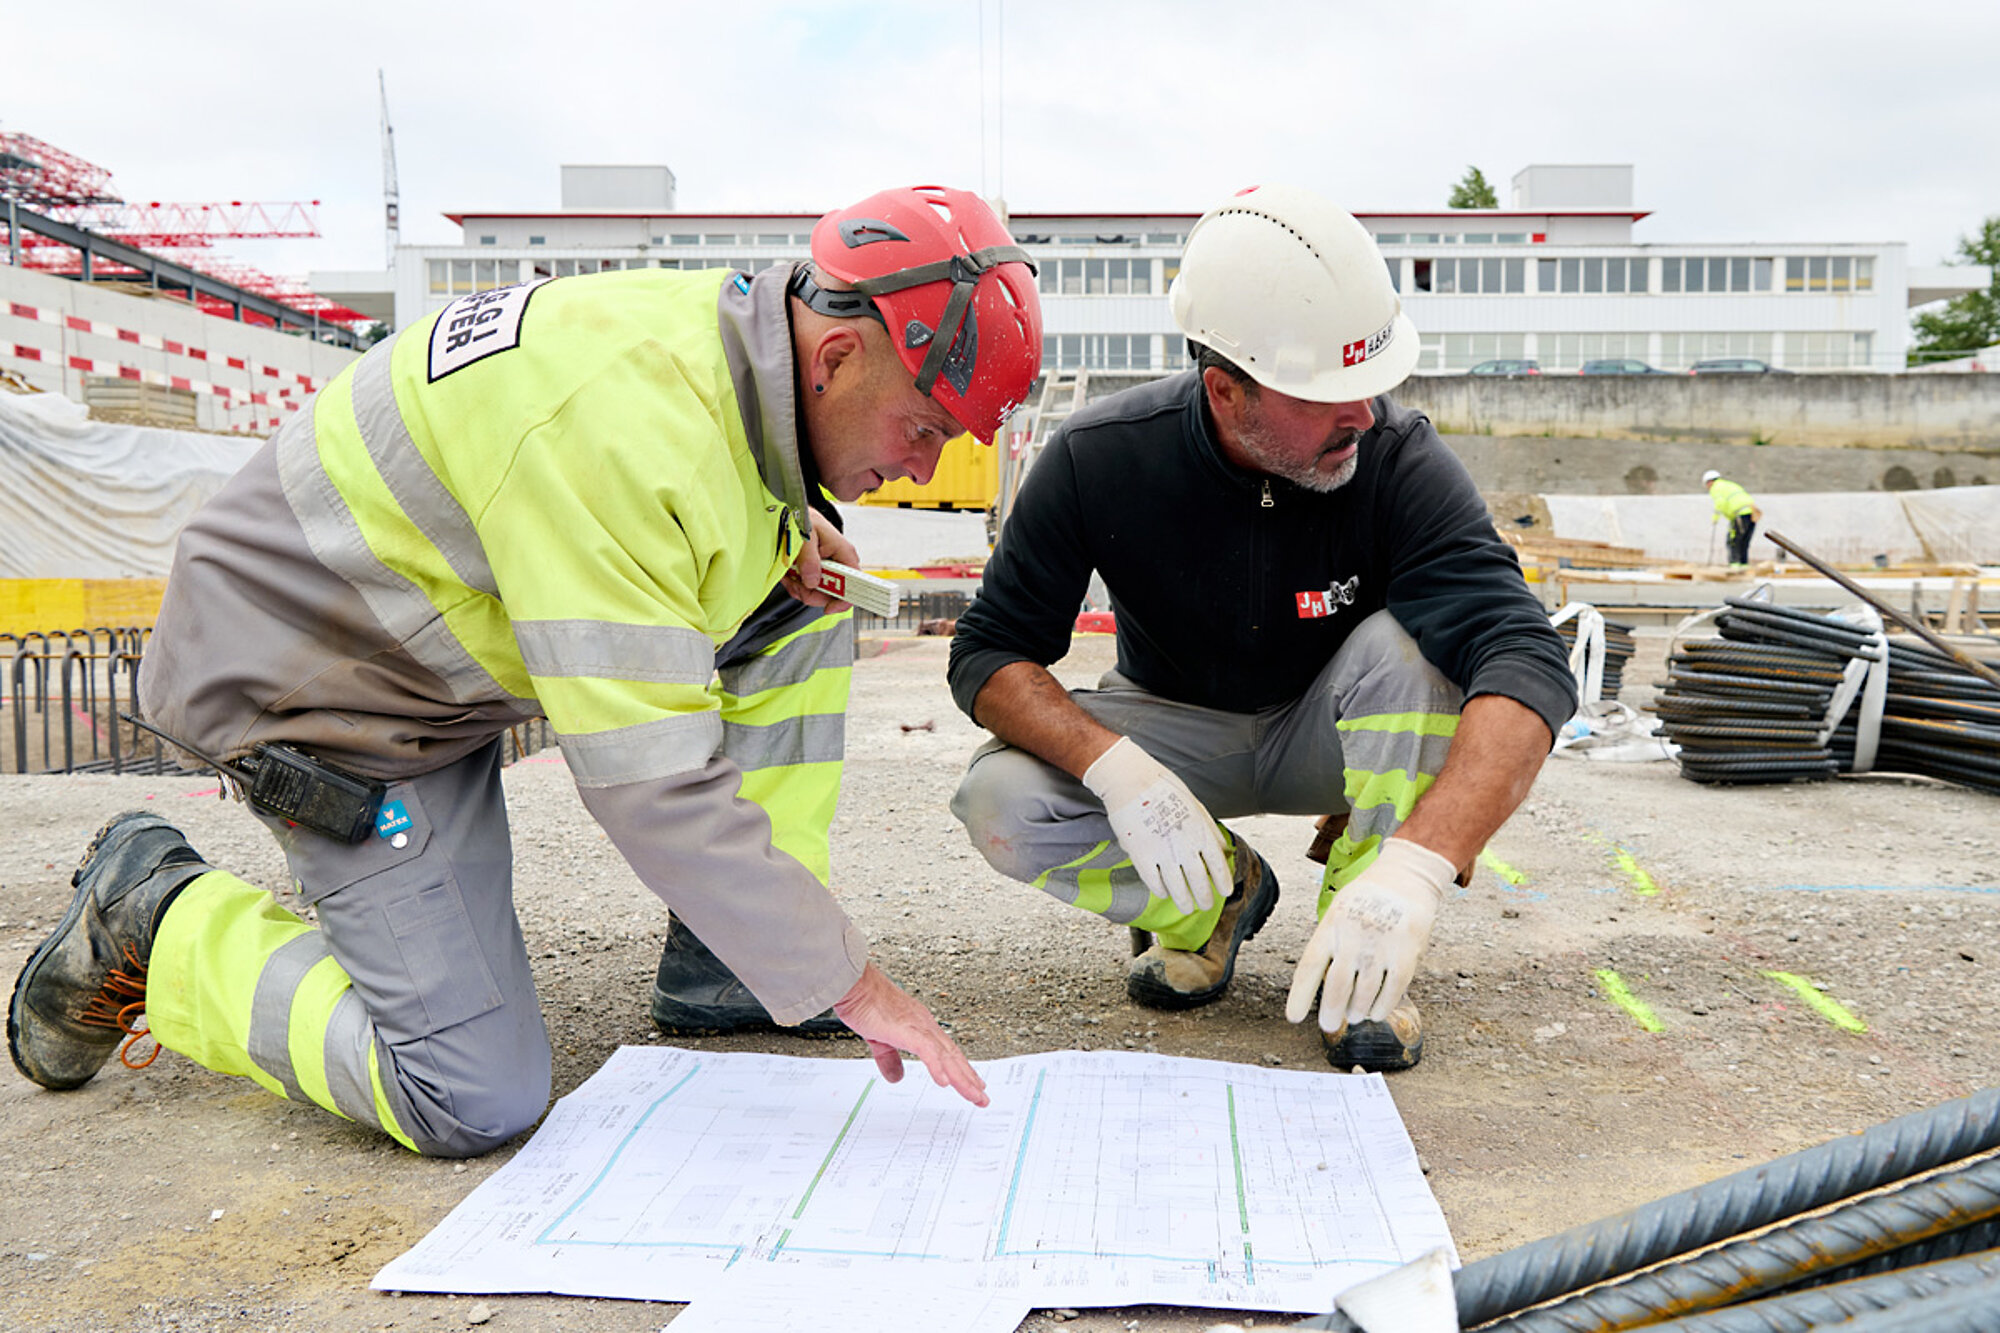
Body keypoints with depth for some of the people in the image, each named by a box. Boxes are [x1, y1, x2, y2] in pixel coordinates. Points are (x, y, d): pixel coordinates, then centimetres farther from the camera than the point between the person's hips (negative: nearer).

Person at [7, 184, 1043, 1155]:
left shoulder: (735, 334, -6)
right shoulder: (619, 427, -35)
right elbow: (649, 783, -36)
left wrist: (787, 523, -6)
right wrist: (850, 983, -28)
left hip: (459, 625, 9)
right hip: (320, 680, -9)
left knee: (803, 600, -3)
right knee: (475, 1105, -11)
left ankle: (725, 962, 3)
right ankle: (156, 917, 8)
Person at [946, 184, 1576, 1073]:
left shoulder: (1399, 459, -26)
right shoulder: (1099, 459, -22)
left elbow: (1529, 664, -36)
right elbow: (989, 651, -18)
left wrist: (1415, 864, -53)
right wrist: (1114, 766, -38)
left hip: (1328, 733, 0)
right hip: (1174, 732, 1)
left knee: (1408, 642, -33)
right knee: (1001, 805, -26)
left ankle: (1363, 971, -16)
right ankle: (1218, 896, 3)